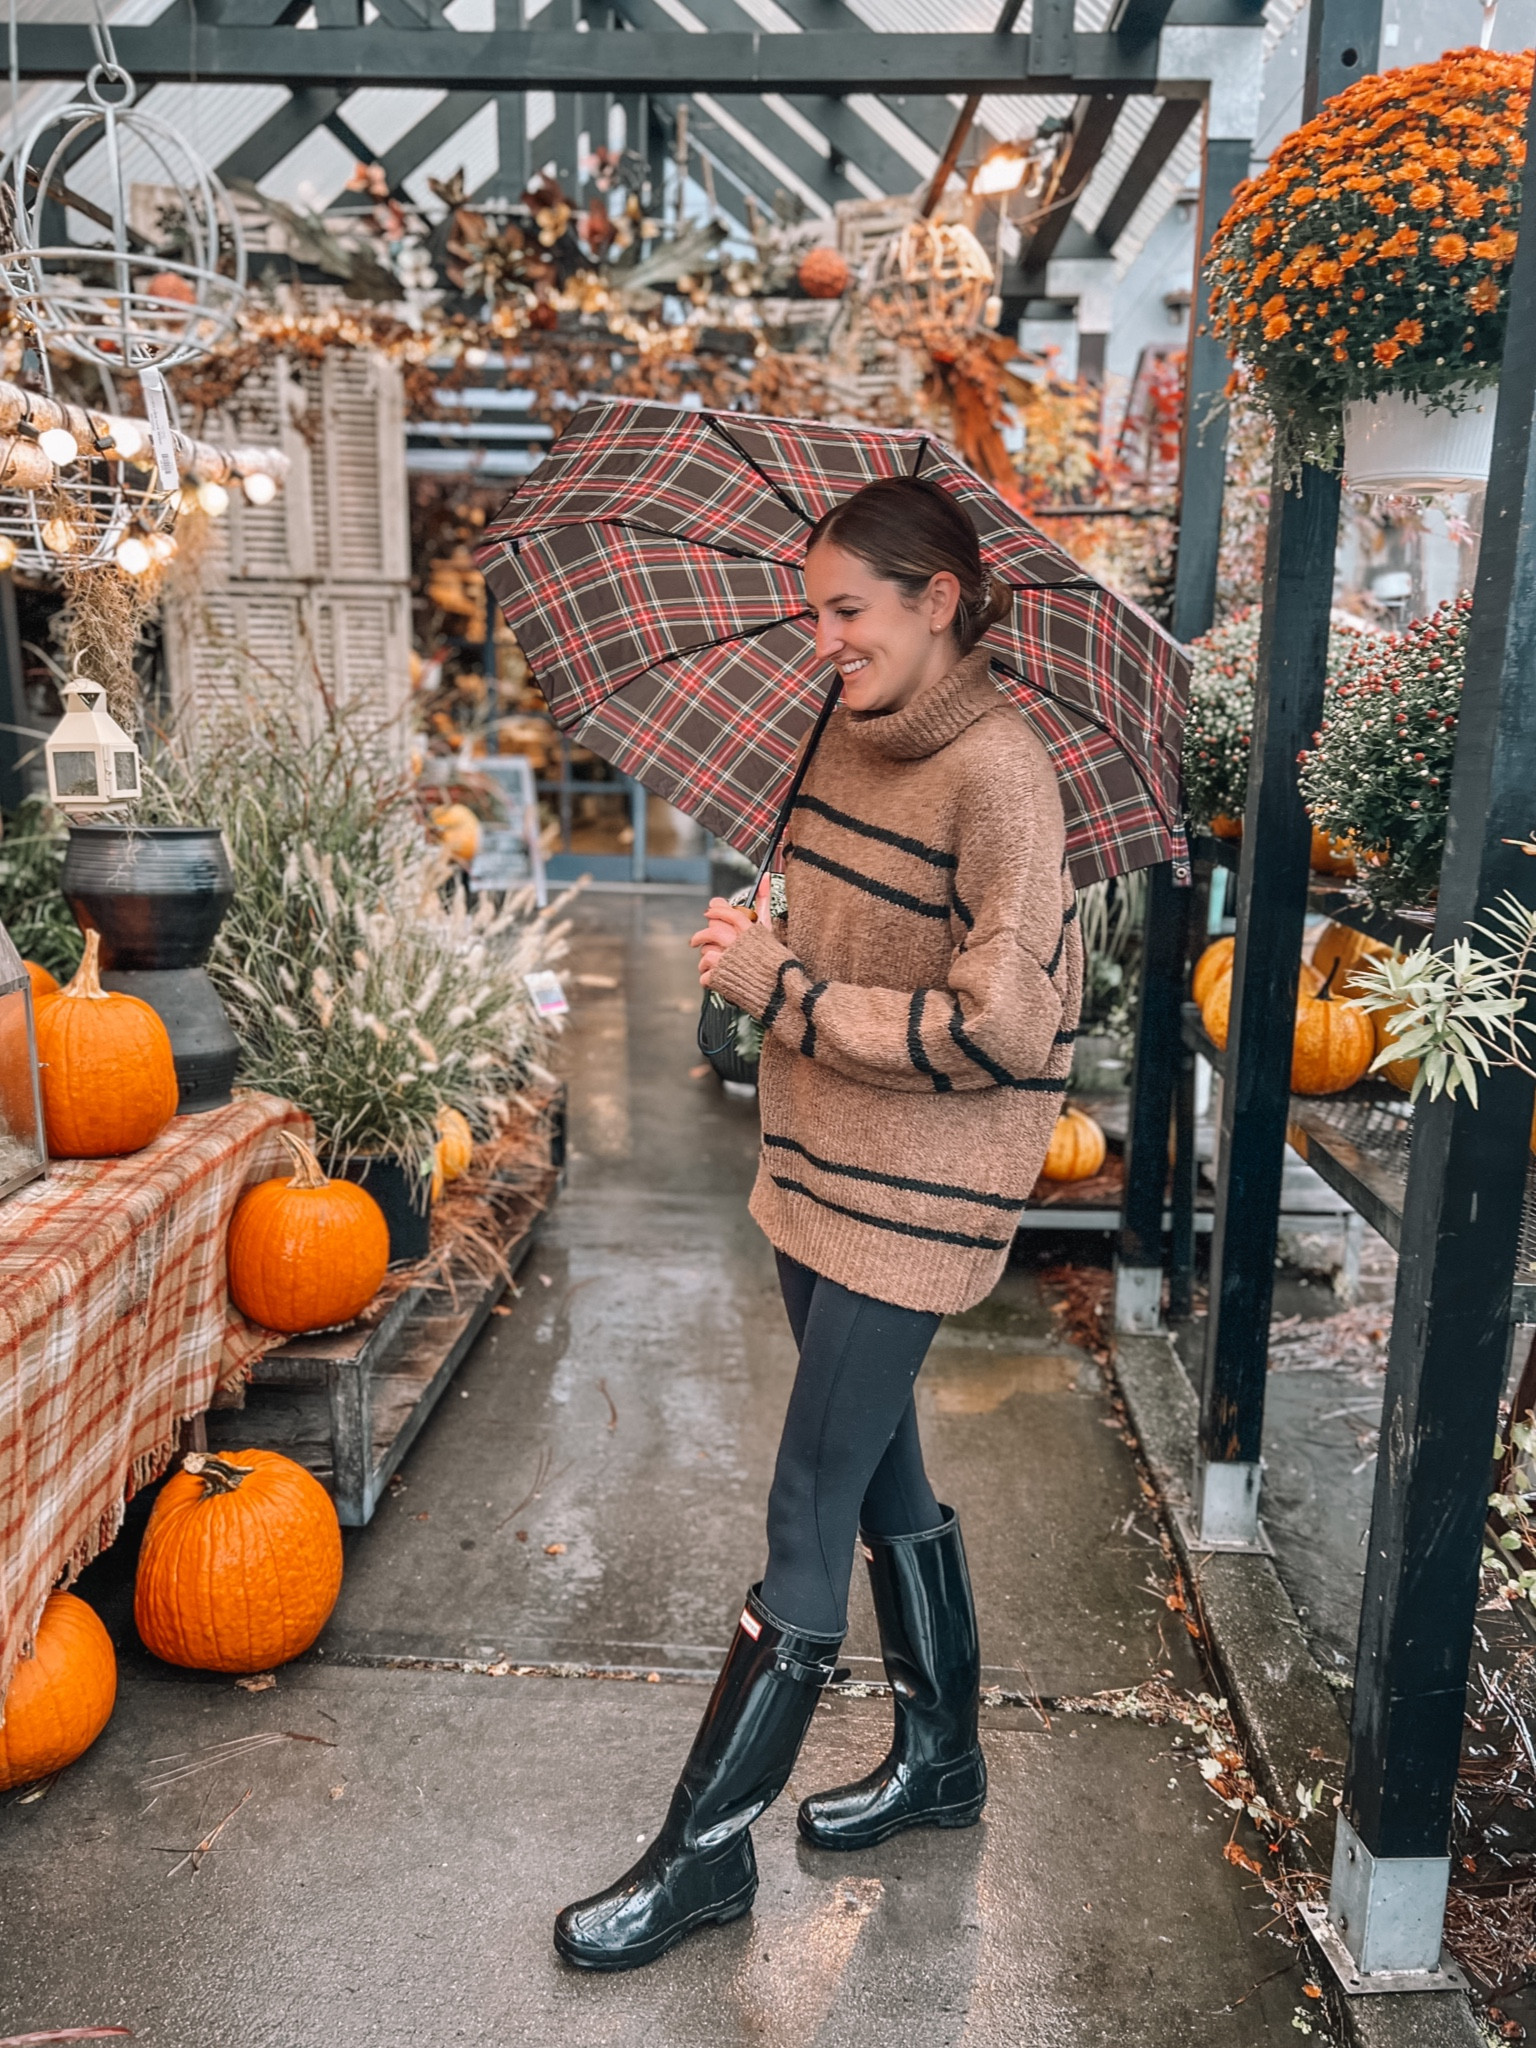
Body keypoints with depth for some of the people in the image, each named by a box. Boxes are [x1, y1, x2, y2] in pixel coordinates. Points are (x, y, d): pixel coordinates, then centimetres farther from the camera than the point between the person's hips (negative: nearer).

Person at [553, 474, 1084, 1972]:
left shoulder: (997, 777, -18)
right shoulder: (847, 737, 7)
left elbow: (999, 1032, -24)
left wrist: (782, 991, -18)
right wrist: (764, 945, -2)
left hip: (913, 1201, -9)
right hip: (819, 1171, 9)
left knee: (808, 1522, 2)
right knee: (881, 1474, 20)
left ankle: (704, 1851, 19)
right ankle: (942, 1757, 41)